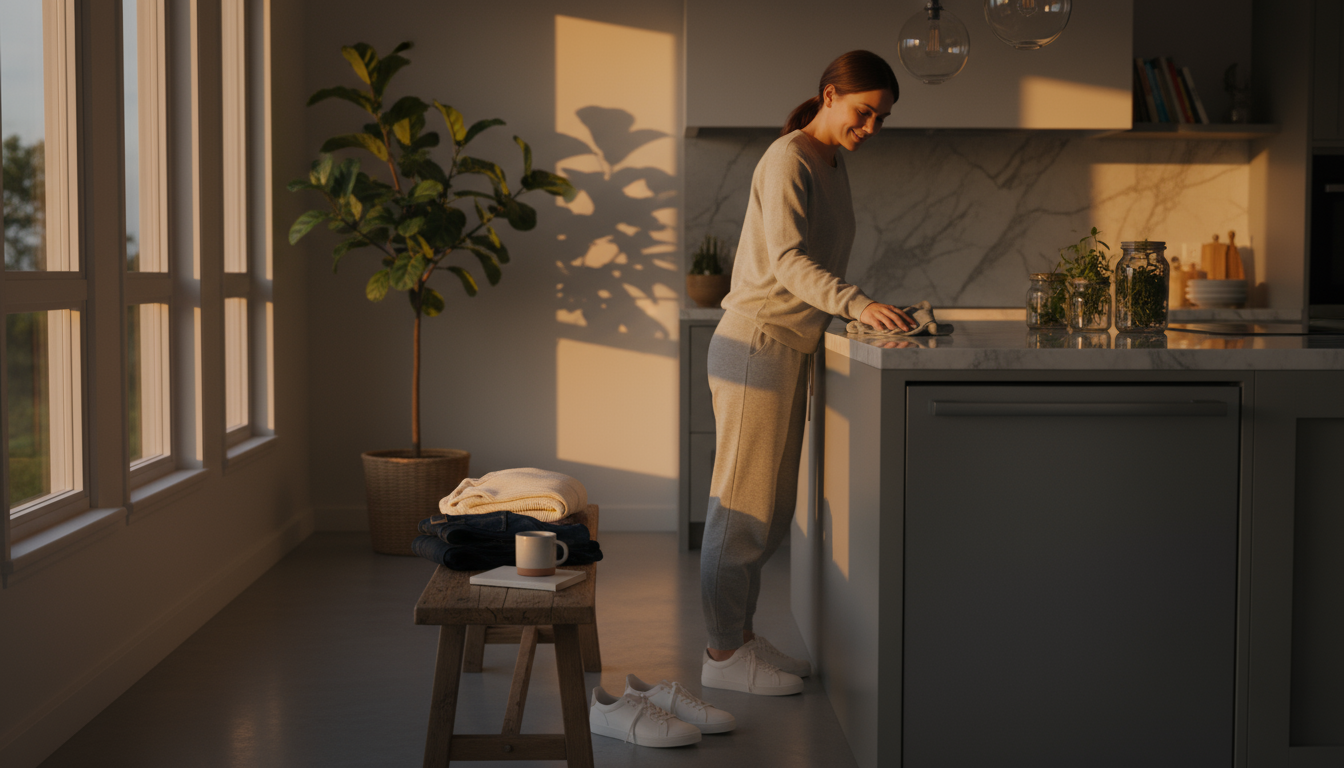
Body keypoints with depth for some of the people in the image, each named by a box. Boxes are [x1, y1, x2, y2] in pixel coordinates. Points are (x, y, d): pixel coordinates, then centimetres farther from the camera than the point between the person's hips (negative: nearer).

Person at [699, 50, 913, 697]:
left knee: (771, 507, 12)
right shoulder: (788, 159, -13)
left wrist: (856, 315, 13)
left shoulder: (832, 165, 17)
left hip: (790, 350, 9)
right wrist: (858, 305, -36)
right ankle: (723, 653, 2)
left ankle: (741, 636, 21)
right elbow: (787, 260, -25)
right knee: (742, 504, -5)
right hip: (755, 345, -9)